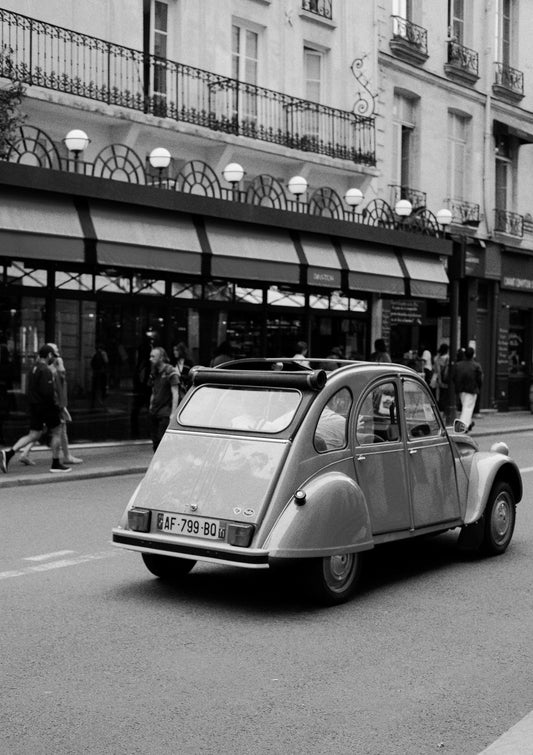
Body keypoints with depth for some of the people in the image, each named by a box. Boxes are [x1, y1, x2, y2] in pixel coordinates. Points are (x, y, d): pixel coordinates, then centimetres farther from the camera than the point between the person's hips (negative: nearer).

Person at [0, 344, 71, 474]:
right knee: (56, 433, 6)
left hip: (34, 406, 8)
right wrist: (55, 405, -11)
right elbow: (47, 392, -23)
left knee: (33, 435, 10)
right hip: (47, 406, -8)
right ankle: (56, 464, 11)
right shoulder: (45, 371, -17)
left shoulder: (33, 369, 12)